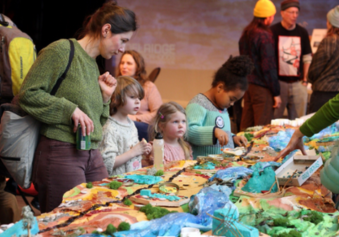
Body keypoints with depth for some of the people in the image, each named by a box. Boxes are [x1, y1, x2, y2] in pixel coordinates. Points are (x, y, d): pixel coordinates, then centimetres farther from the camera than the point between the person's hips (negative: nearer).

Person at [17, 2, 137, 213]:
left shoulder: (94, 66, 19)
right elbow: (28, 94, -12)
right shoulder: (61, 51, -5)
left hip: (92, 154, 8)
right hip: (61, 153, -8)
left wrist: (105, 97, 8)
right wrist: (71, 109, -15)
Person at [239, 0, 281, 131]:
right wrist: (276, 93, -12)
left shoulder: (246, 33, 11)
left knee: (245, 126, 13)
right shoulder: (264, 36, -15)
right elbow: (269, 67, -17)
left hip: (247, 85, 8)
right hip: (261, 88, -8)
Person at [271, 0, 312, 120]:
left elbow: (307, 58, 13)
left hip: (298, 83, 3)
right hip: (278, 82, -3)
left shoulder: (302, 32, 8)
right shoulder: (273, 31, -3)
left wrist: (305, 80, 7)